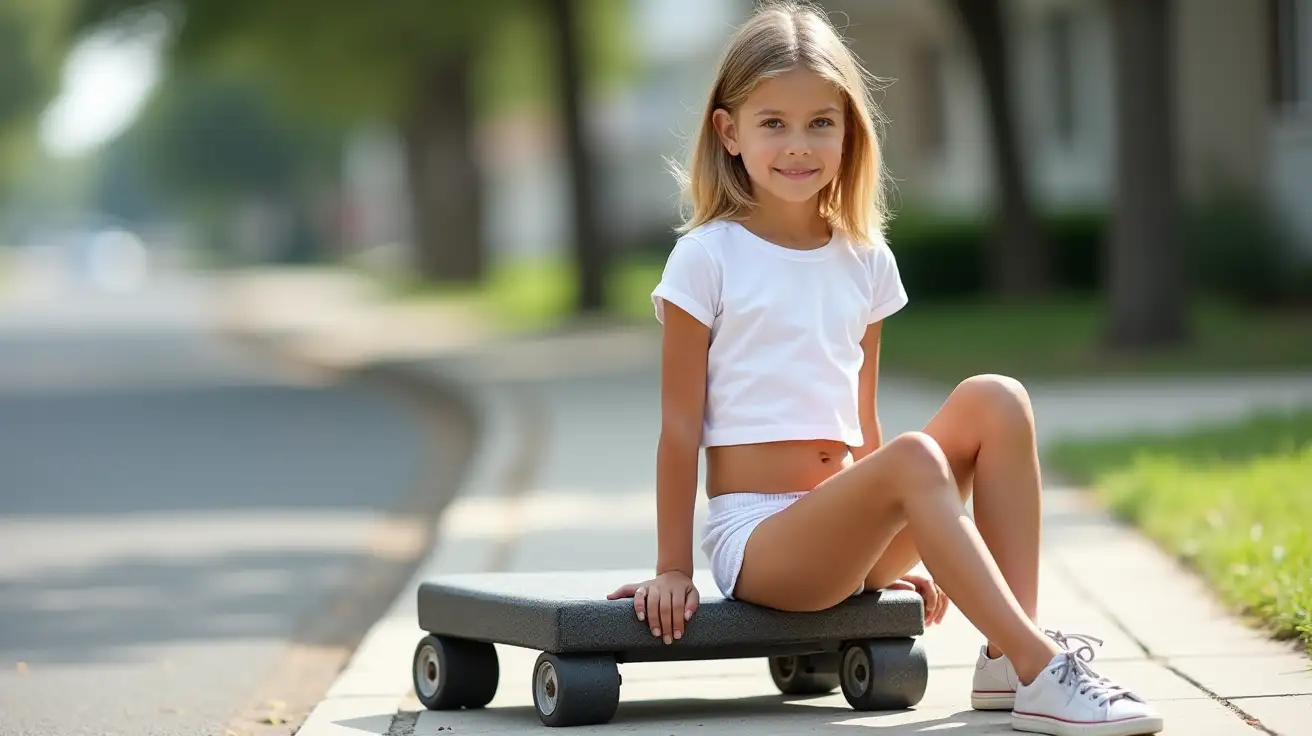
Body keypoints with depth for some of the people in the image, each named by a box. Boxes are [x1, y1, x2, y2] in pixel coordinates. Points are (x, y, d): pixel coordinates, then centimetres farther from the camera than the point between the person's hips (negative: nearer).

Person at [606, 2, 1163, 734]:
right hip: (755, 537, -6)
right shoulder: (708, 258, -4)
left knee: (996, 399, -12)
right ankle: (1042, 674, -34)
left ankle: (1008, 660, -17)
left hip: (847, 527, 6)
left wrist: (898, 548, 13)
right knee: (914, 459, -32)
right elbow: (681, 425, -5)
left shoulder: (864, 262, 12)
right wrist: (673, 570, -6)